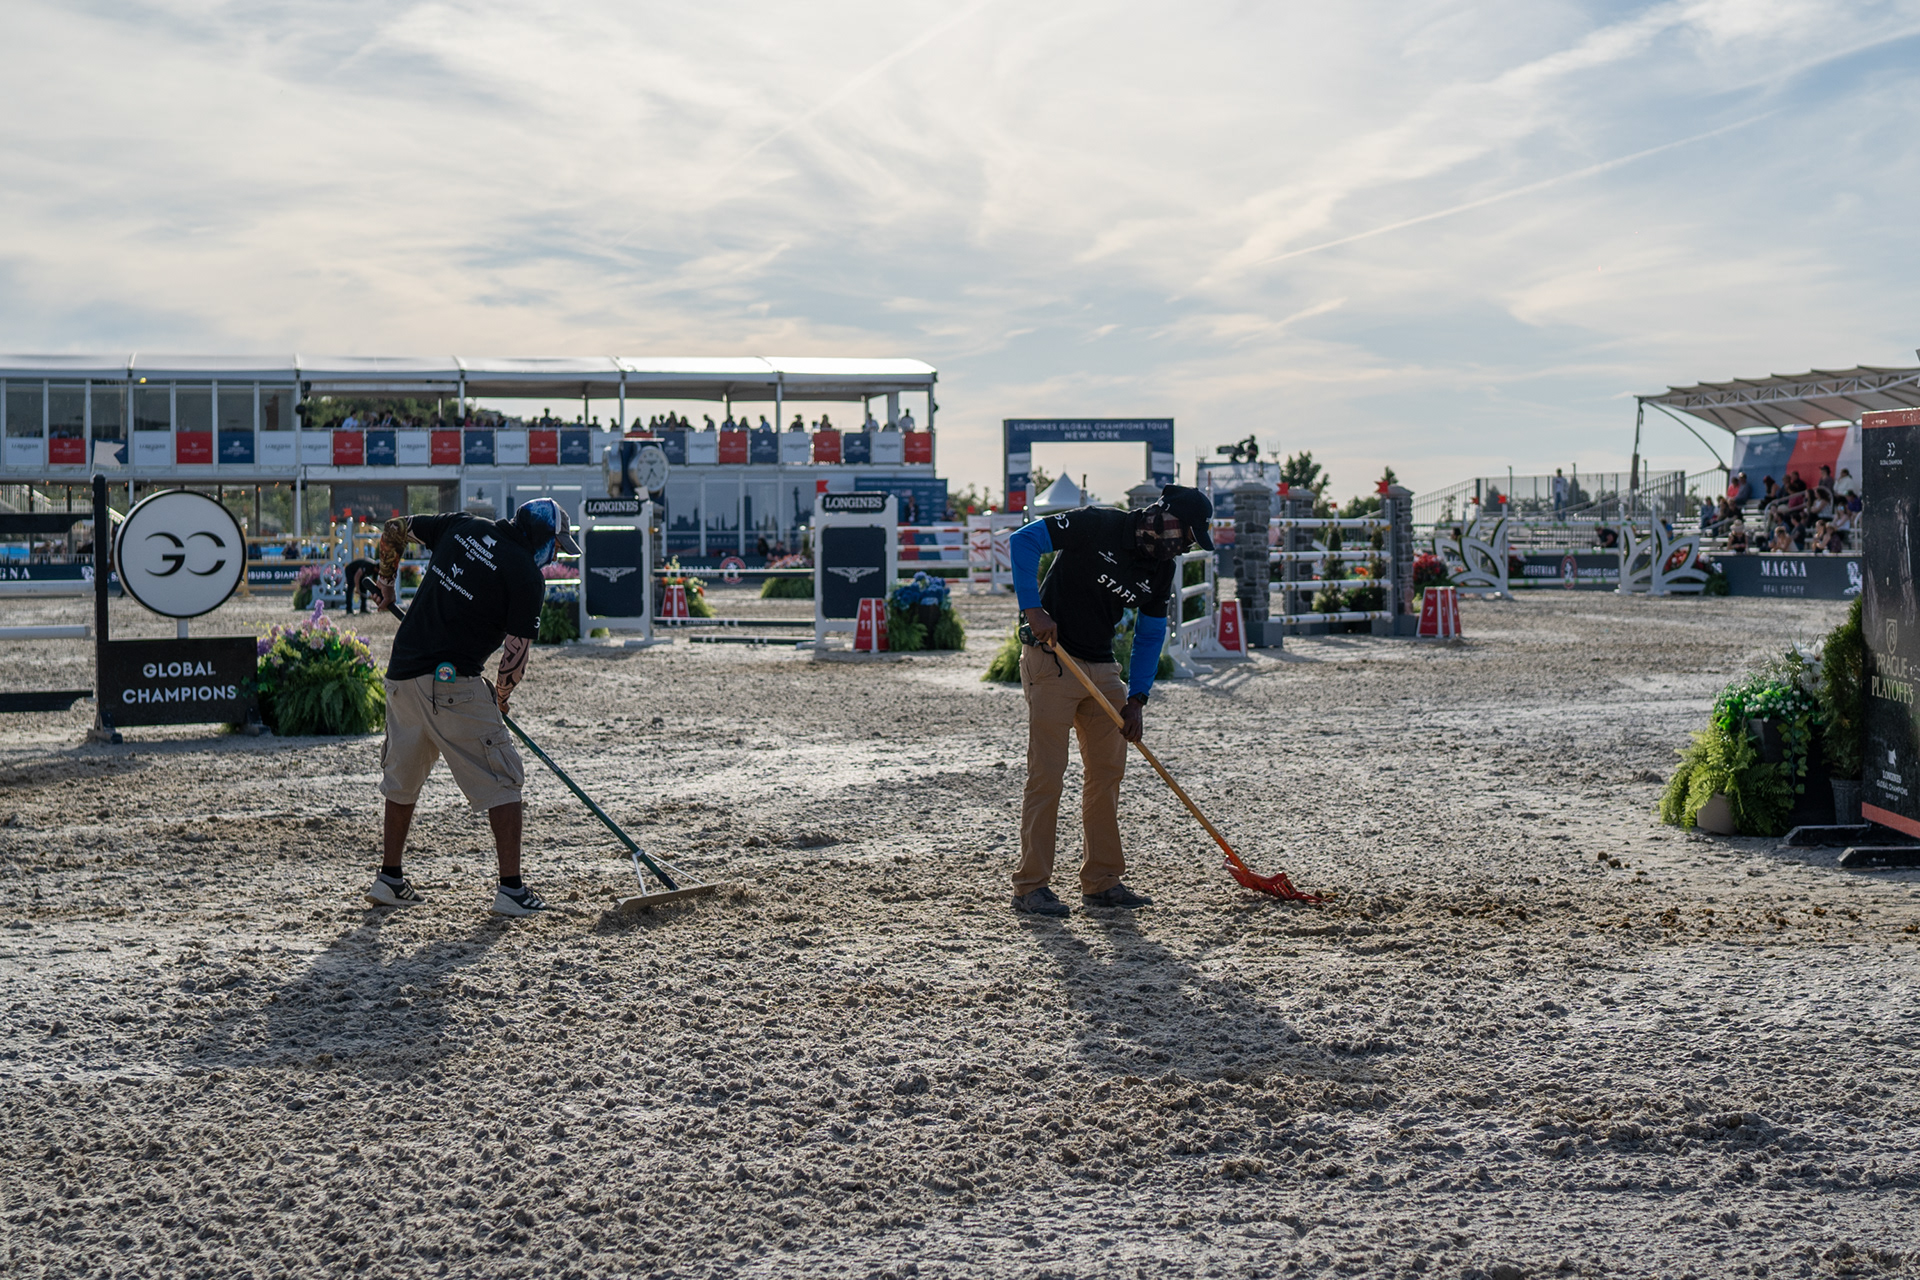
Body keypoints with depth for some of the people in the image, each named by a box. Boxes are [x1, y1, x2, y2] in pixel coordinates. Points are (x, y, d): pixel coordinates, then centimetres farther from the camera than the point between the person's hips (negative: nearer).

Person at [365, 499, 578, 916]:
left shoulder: (464, 526, 10)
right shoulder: (527, 576, -7)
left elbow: (394, 530, 20)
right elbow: (515, 657, -7)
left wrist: (385, 581, 35)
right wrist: (499, 701, 10)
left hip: (400, 673, 7)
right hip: (451, 681, -7)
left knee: (403, 777, 21)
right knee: (501, 780, 2)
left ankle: (389, 879, 30)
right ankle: (511, 889, -1)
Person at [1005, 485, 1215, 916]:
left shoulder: (1161, 570, 6)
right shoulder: (1097, 525, -14)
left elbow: (1150, 635, 13)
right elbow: (1024, 540, -16)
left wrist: (1136, 699, 3)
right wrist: (1033, 609, -24)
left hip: (1102, 669, 8)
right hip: (1050, 660, -8)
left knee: (1108, 771, 8)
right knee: (1047, 773, -8)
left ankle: (1101, 881, 18)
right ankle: (1030, 885, -1)